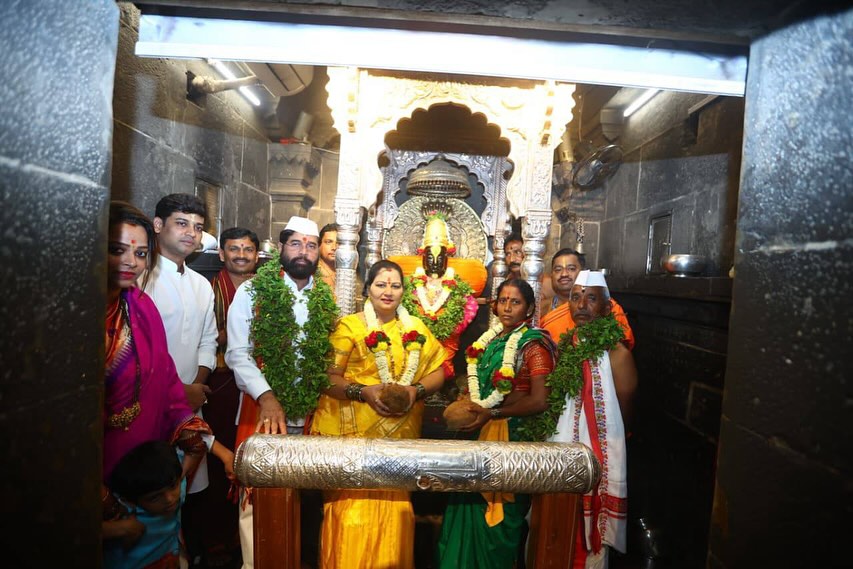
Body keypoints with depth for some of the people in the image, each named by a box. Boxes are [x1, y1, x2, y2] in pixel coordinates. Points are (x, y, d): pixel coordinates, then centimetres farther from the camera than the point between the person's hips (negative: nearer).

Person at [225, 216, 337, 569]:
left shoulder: (326, 298, 7)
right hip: (263, 407, -3)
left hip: (310, 411, 3)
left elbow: (330, 355, 9)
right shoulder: (252, 291, -3)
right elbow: (238, 354, -9)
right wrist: (266, 396, -20)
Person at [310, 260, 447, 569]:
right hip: (353, 431, -3)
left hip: (400, 433, 3)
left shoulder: (417, 329, 10)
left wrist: (416, 390, -10)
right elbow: (329, 376, -6)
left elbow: (438, 372, 8)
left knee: (394, 505, 9)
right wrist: (363, 391, -19)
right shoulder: (348, 325, -1)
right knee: (353, 504, -2)